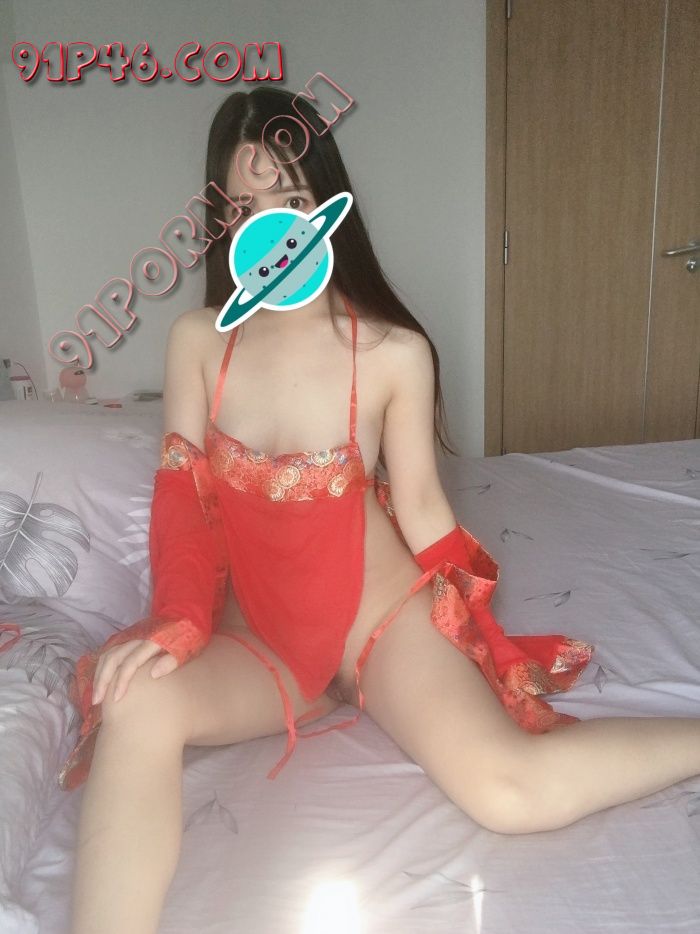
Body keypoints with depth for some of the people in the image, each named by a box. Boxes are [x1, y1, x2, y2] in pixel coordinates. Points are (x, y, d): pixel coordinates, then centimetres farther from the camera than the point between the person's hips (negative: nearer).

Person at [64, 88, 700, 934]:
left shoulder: (395, 352, -13)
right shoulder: (197, 341, -6)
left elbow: (419, 505, -4)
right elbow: (182, 499, -4)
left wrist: (479, 638, -2)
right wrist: (174, 624, -17)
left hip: (382, 613, -2)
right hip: (254, 637, 3)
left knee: (511, 793, -22)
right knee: (137, 706, -30)